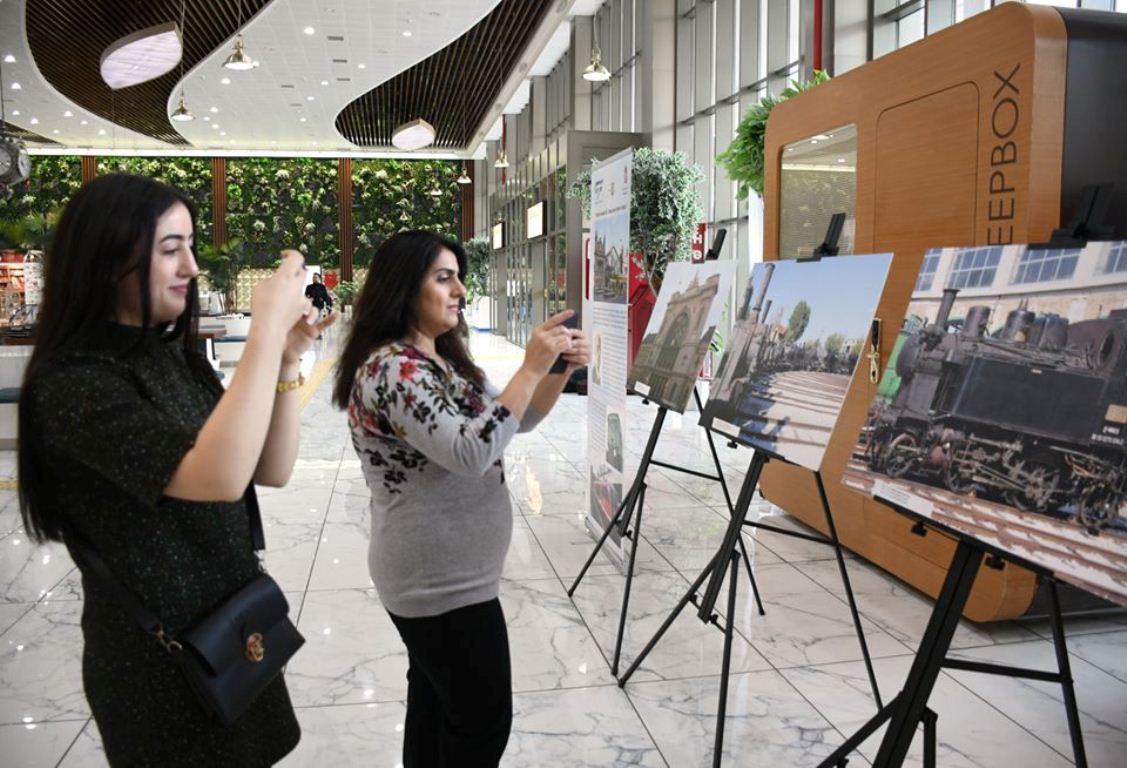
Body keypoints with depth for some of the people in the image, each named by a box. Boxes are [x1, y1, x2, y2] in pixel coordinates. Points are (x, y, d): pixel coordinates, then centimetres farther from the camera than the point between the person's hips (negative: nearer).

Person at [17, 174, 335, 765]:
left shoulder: (178, 359, 4)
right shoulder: (72, 385, -21)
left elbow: (272, 471, 0)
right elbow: (219, 478, -36)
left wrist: (285, 359, -12)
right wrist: (266, 328, -32)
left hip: (234, 636, 7)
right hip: (159, 661, -7)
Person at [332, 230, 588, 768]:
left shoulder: (441, 360, 8)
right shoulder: (390, 368, -22)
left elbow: (515, 420, 12)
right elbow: (472, 453, -32)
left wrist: (562, 370, -4)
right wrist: (531, 367, -29)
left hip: (438, 575, 10)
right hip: (444, 581, -10)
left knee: (436, 703, 23)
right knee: (482, 720, 5)